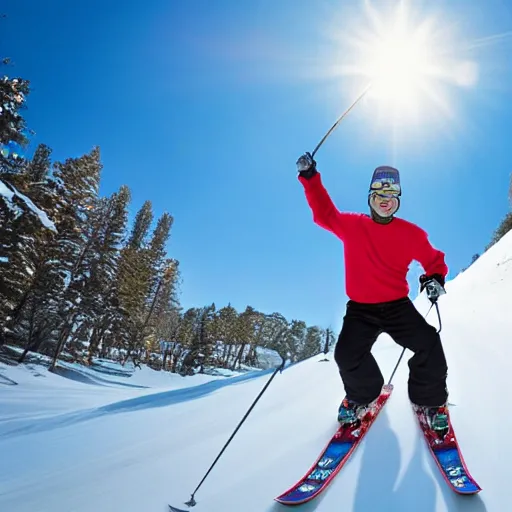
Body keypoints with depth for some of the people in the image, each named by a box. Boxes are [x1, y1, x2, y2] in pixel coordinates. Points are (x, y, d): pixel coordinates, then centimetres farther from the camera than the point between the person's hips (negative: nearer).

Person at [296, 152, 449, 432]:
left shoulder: (410, 233, 0)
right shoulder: (351, 225, 1)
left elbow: (433, 259, 11)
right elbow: (324, 213, 10)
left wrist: (435, 278, -11)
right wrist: (310, 177, 4)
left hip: (398, 306, 1)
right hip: (361, 309, 0)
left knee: (428, 344, -18)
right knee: (347, 355, -18)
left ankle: (429, 401, 11)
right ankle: (362, 396, 17)